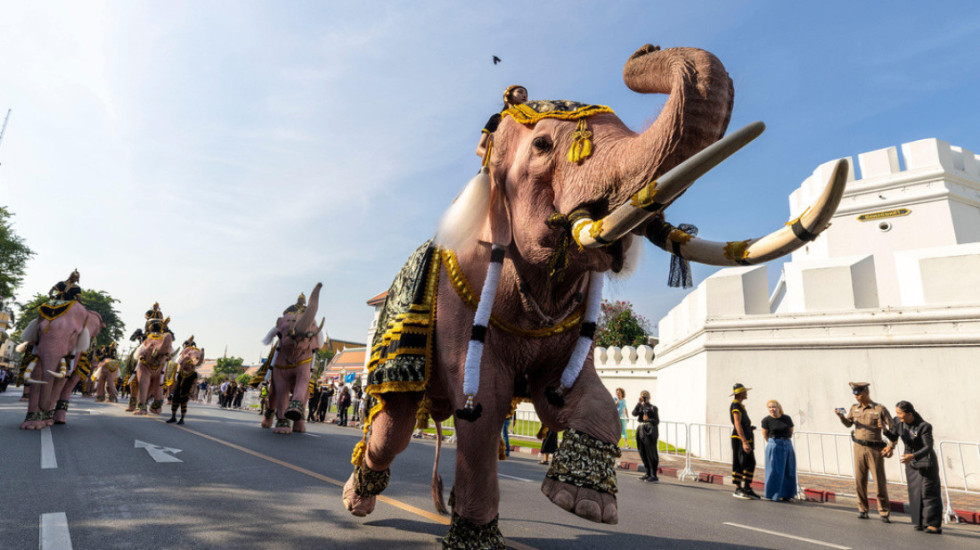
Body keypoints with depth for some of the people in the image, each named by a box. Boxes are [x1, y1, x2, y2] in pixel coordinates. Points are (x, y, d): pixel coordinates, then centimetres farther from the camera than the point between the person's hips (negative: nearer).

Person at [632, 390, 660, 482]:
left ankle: (654, 475, 3)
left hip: (650, 433, -6)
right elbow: (634, 413, -7)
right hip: (641, 431, 6)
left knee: (651, 454, -4)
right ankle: (648, 474, 21)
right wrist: (639, 403, -12)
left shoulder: (653, 408, -2)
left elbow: (657, 421, -6)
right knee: (643, 454, 10)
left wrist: (648, 419, -24)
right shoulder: (640, 407, 11)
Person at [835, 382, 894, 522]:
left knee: (880, 481, 0)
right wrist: (841, 416, -2)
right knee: (859, 481, 5)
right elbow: (848, 424, 18)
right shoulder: (854, 408, 8)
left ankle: (884, 512, 12)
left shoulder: (879, 409, -5)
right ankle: (862, 509, 16)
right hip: (859, 448, 4)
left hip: (875, 449, -4)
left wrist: (891, 446, -9)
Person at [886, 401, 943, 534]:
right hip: (911, 463, 5)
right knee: (915, 492, 9)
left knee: (928, 492, -2)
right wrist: (885, 430, -17)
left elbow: (928, 447, -27)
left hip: (926, 460, -5)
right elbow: (893, 438, 3)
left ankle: (935, 524, 5)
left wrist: (913, 456, -41)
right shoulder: (898, 421, -10)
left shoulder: (924, 426, -24)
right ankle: (920, 522, 19)